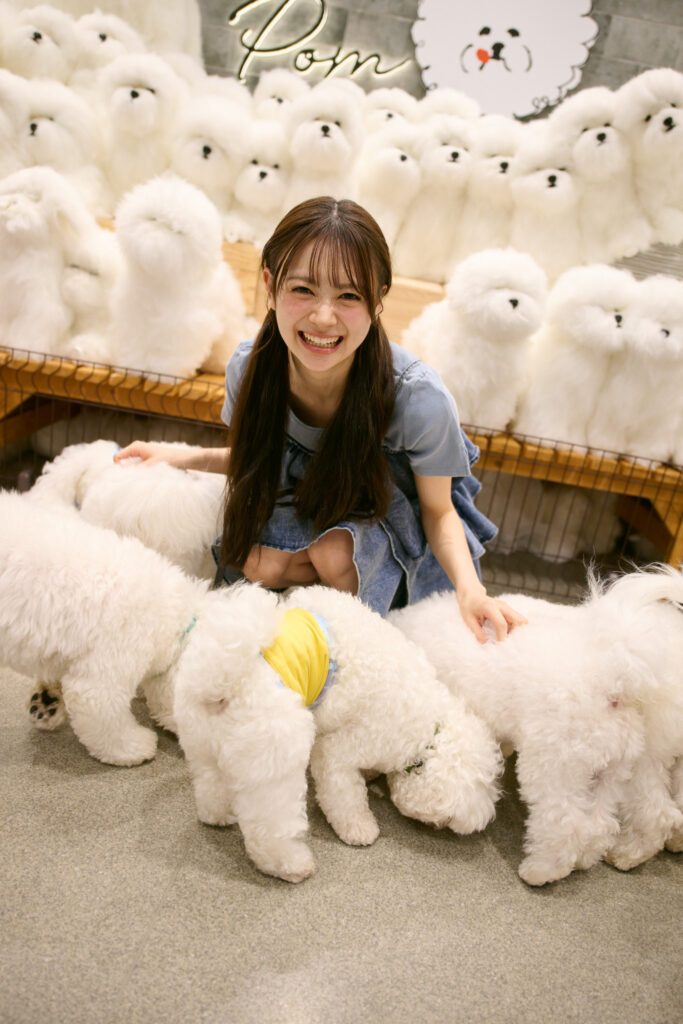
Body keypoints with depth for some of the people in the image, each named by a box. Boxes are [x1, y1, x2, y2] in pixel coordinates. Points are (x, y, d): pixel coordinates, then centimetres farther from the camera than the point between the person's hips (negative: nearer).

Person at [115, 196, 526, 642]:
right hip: (309, 490, 3)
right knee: (258, 562, -22)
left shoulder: (421, 399, -35)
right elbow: (261, 455, 0)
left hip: (394, 502, -3)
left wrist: (469, 588, -37)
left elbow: (438, 512, -17)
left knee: (335, 554, -31)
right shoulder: (248, 367, -24)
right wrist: (183, 456, -15)